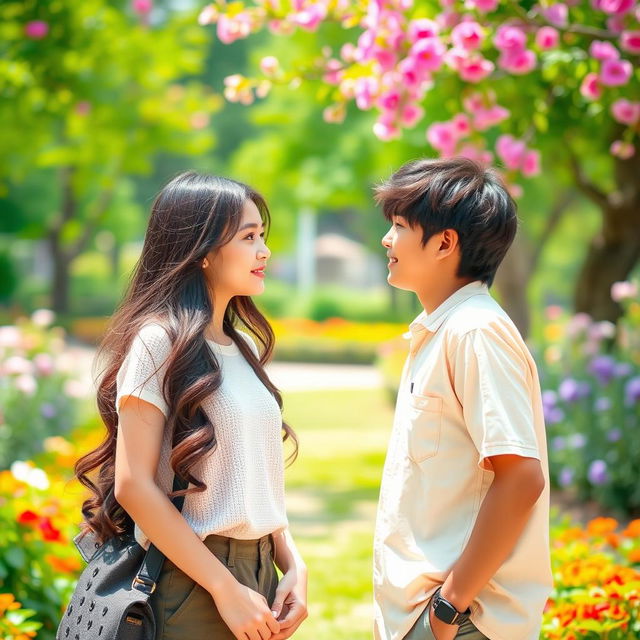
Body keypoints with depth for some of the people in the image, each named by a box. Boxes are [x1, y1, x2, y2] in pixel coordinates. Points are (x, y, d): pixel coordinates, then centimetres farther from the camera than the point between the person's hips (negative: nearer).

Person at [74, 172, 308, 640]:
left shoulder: (244, 346, 11)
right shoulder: (159, 341, -11)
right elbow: (135, 485, -16)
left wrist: (294, 566, 0)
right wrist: (226, 589, -18)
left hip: (258, 569, 7)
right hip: (190, 581, -7)